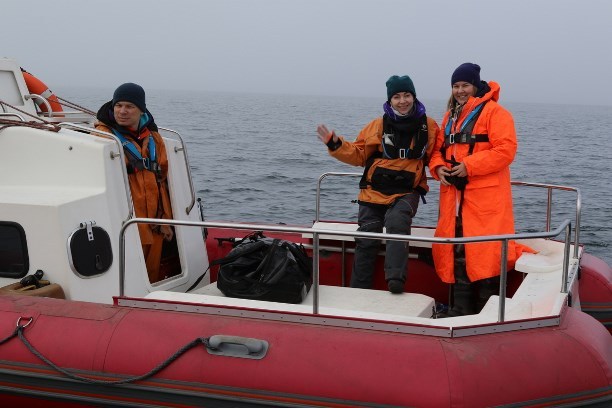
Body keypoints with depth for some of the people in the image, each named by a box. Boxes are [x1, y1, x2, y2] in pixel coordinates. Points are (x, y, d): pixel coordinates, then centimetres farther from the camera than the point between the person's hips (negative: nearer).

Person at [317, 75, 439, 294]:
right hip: (374, 191, 2)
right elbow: (358, 154, 4)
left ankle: (395, 279, -33)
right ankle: (358, 290, 16)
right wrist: (335, 144, -9)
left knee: (397, 223, -32)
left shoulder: (428, 126, 0)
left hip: (407, 192, -2)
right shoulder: (378, 125, -1)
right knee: (366, 241, 4)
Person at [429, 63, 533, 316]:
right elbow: (439, 148, 23)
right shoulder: (450, 117, 19)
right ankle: (460, 311, 19)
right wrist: (438, 167, 1)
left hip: (486, 197, -7)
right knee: (457, 253, 9)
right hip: (454, 195, 8)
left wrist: (470, 166, -18)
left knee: (485, 251, -8)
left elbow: (506, 149, -15)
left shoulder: (494, 112, -5)